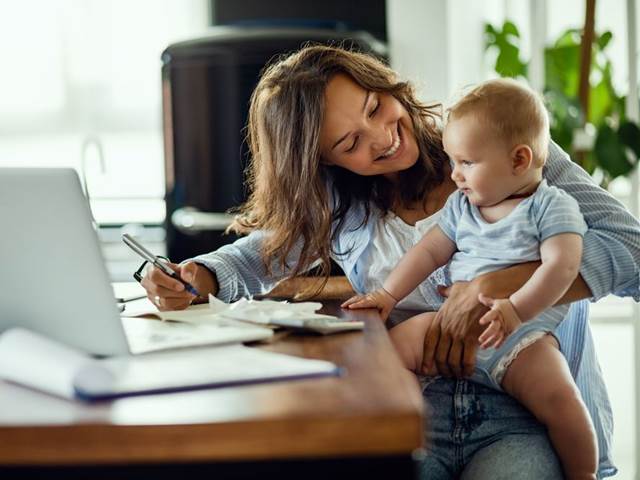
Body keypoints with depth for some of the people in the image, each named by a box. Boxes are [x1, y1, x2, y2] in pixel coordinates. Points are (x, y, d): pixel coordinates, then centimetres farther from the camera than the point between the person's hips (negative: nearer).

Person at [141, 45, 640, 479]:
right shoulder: (338, 205, 12)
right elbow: (257, 255, 22)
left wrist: (491, 288, -21)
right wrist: (197, 277, -3)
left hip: (526, 417, -2)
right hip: (410, 415, 3)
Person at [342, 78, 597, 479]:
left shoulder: (552, 206, -2)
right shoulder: (461, 206, 17)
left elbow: (562, 265, -15)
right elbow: (430, 251, 20)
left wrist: (516, 309, -28)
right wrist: (388, 295, 8)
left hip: (521, 335, -5)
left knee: (558, 397, -29)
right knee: (395, 344, -16)